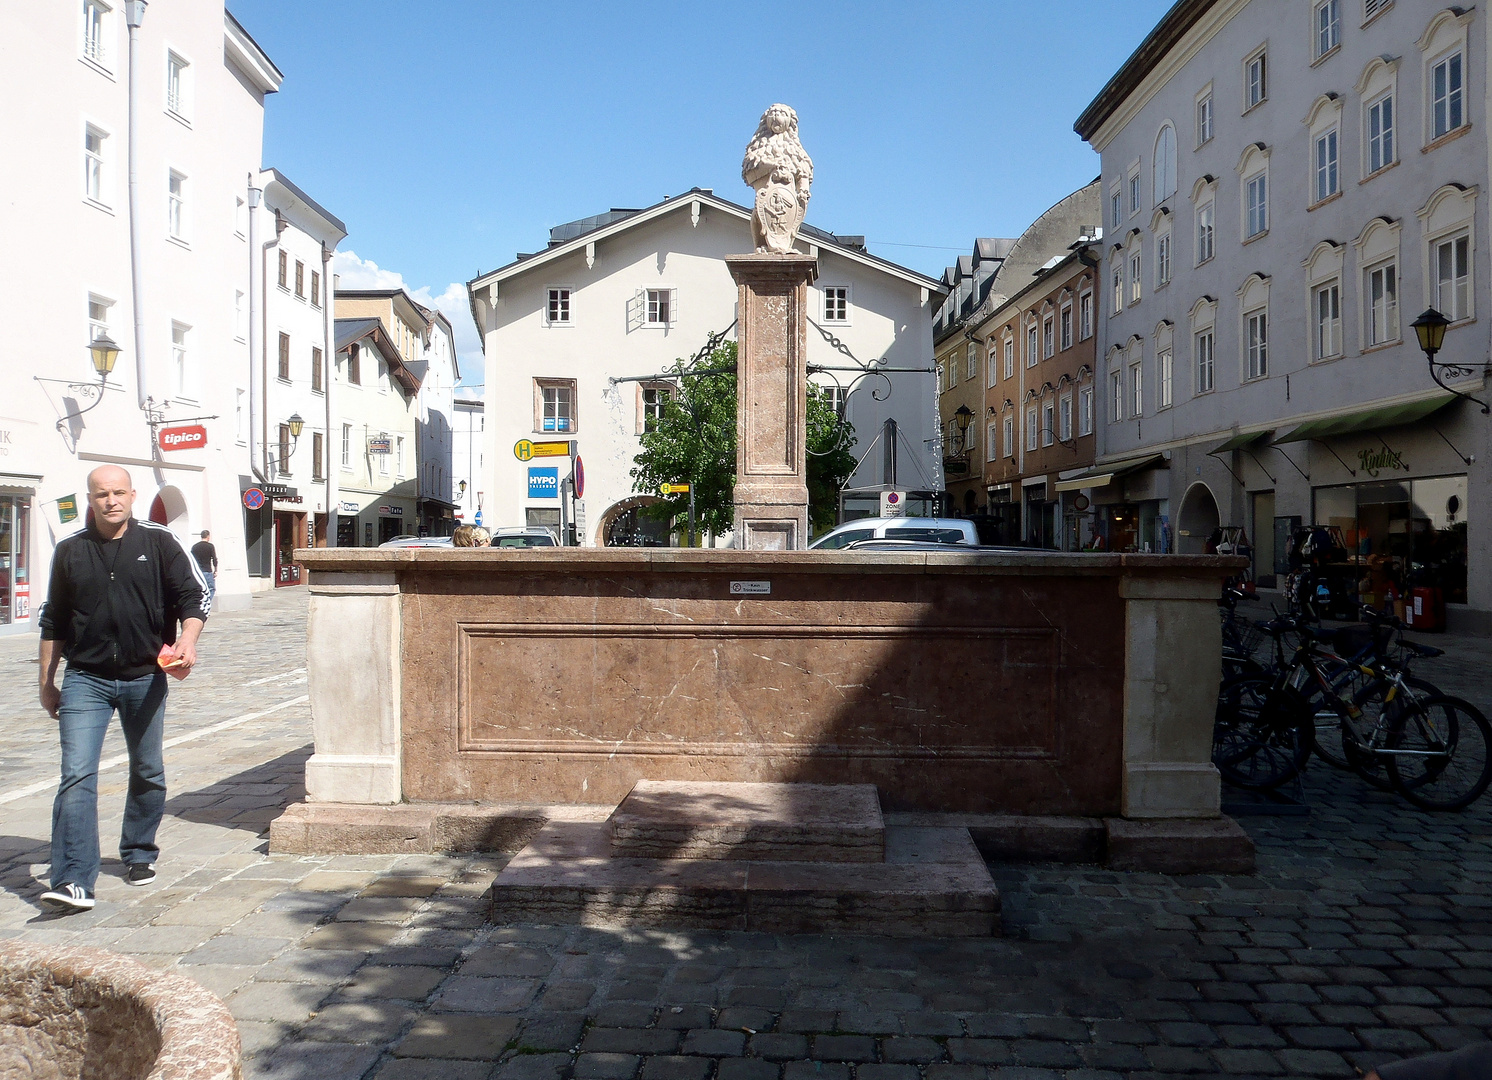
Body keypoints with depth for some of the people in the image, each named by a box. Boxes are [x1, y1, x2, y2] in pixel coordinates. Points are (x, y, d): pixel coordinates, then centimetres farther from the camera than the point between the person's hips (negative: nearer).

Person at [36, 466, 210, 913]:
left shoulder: (159, 542, -1)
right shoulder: (70, 552, 5)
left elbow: (195, 594, -2)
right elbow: (53, 621, 13)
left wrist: (187, 639, -21)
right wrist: (47, 682, 13)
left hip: (145, 678, 0)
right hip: (85, 679, 0)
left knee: (147, 773, 14)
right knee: (77, 777, -11)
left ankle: (139, 854, 34)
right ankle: (72, 881, -13)